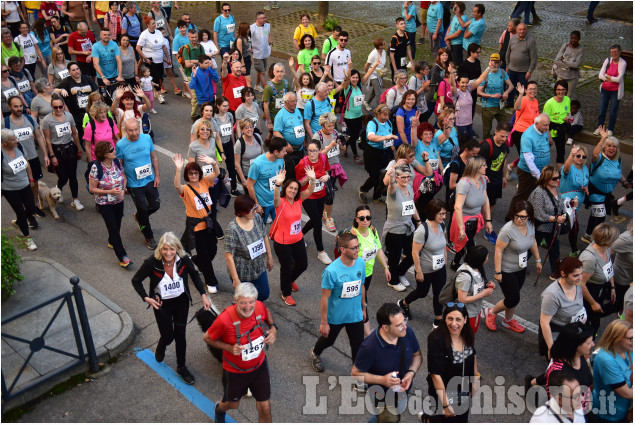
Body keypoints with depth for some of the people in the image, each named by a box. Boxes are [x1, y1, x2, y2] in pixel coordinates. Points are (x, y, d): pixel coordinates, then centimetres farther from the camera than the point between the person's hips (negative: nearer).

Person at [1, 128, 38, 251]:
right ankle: (27, 238, 23)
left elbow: (26, 163, 7)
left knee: (31, 209, 12)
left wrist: (31, 178, 13)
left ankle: (17, 221, 45)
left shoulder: (18, 146, -8)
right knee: (21, 213, 3)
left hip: (25, 185, 6)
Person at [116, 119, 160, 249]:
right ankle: (149, 237, 30)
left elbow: (154, 157, 3)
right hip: (134, 184, -3)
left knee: (155, 205, 12)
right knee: (143, 210, 9)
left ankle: (138, 217, 45)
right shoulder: (121, 145, -17)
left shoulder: (147, 138, -9)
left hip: (150, 180, 3)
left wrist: (157, 175, 3)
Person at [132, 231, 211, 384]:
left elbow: (194, 275, 0)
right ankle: (160, 348, 49)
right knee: (167, 336, 9)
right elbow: (136, 280, -11)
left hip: (181, 301, 2)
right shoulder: (152, 262, -27)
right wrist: (146, 298, -23)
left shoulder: (184, 260, -21)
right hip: (162, 304, -2)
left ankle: (181, 367, 34)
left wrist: (204, 295, -7)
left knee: (180, 334, 11)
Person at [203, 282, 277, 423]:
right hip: (235, 371, -3)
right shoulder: (225, 319, -33)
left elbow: (267, 314, 6)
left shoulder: (259, 306, -20)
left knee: (265, 408, 9)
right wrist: (229, 348, -28)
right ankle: (219, 410, 63)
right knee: (233, 404, 26)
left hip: (259, 365, 3)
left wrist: (273, 328, -13)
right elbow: (207, 338, -15)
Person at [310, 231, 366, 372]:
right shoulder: (331, 271, -29)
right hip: (335, 317, -3)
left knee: (358, 346, 11)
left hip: (355, 315, 3)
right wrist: (323, 322, -15)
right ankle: (315, 353, 58)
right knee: (328, 340, 24)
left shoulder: (360, 263, -13)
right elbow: (325, 298, -20)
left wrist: (363, 307, 14)